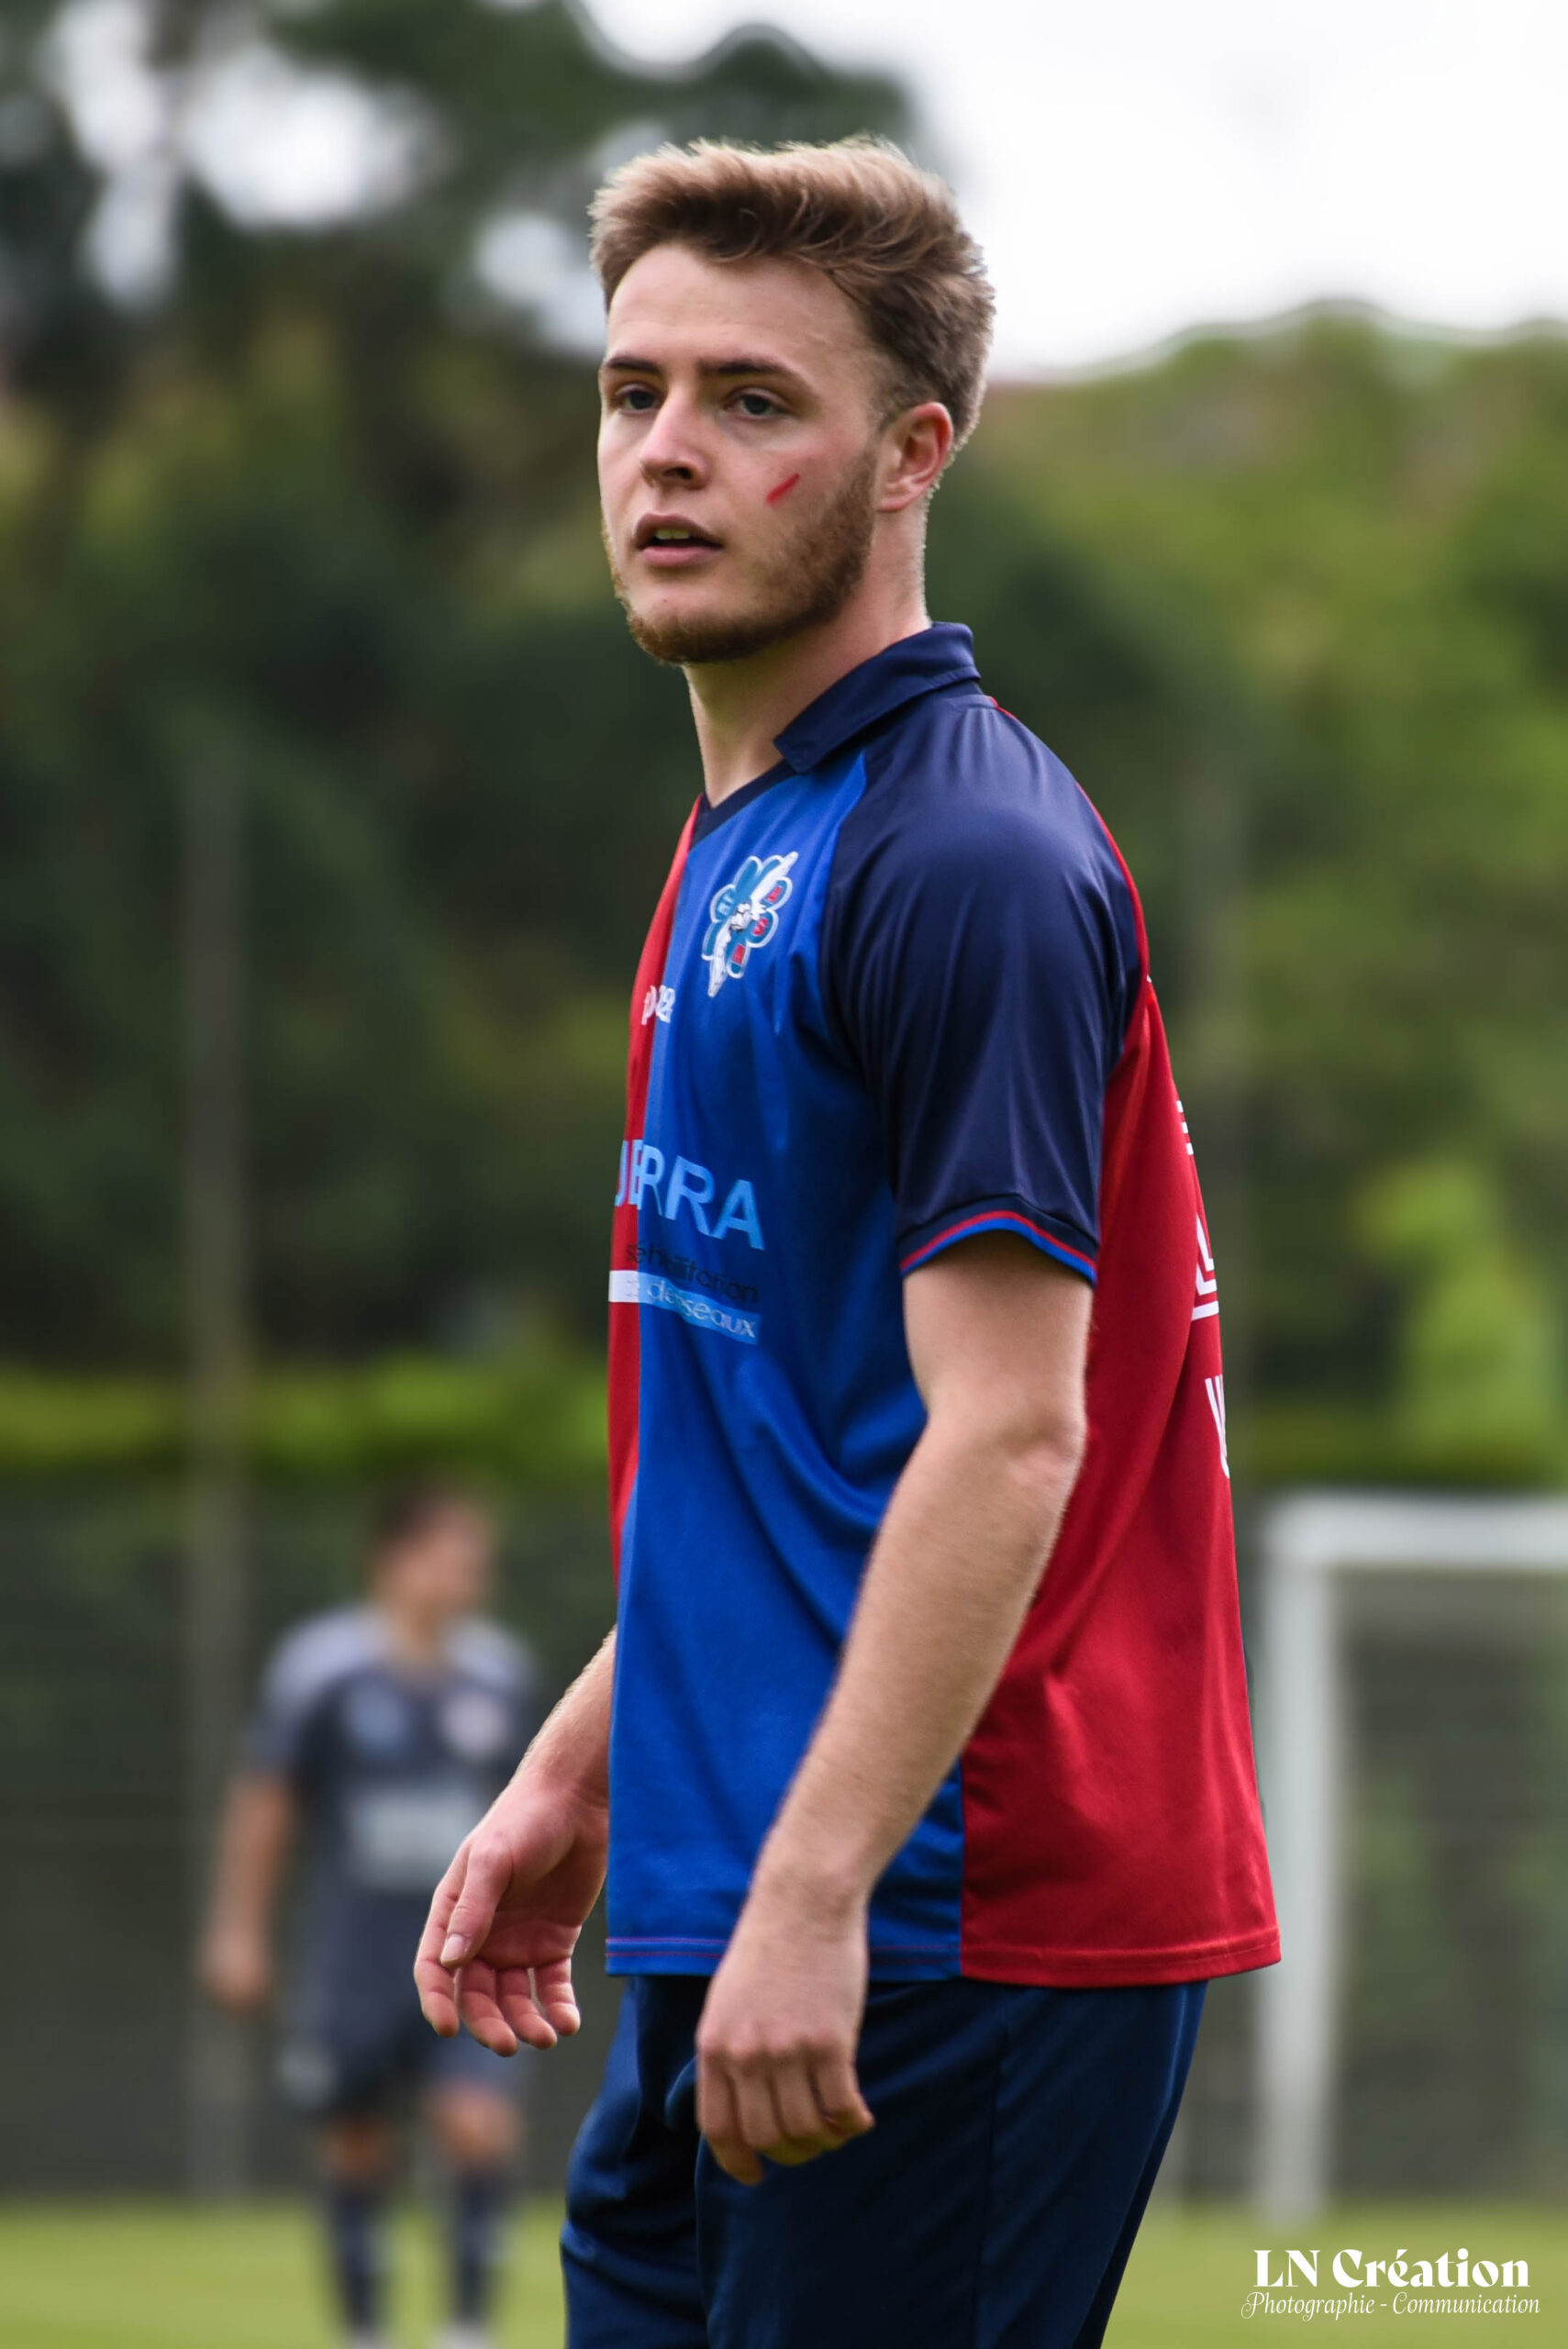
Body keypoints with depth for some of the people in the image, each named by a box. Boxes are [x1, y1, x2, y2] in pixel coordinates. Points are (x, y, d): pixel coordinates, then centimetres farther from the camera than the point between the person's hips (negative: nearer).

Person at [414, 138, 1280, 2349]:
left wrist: (814, 1889, -26)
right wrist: (584, 1769, 23)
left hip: (946, 1923, -10)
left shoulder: (967, 857, -14)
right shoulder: (743, 845, 17)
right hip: (726, 1919, 10)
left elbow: (1005, 1432, -21)